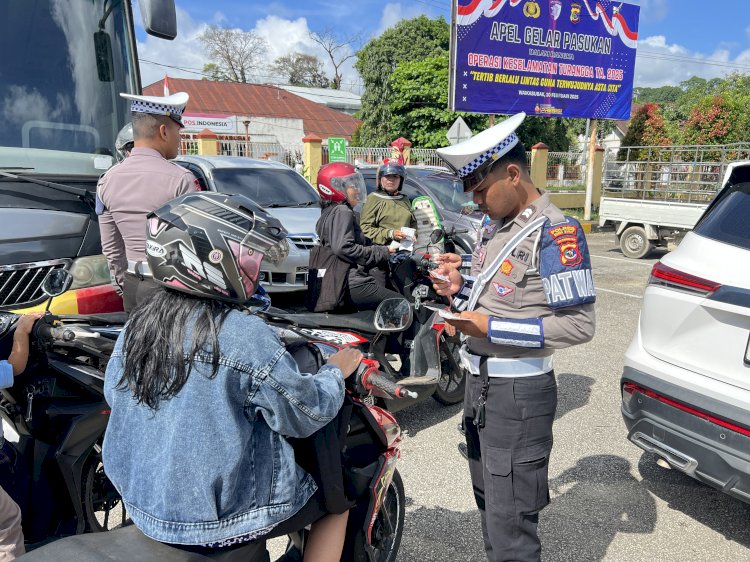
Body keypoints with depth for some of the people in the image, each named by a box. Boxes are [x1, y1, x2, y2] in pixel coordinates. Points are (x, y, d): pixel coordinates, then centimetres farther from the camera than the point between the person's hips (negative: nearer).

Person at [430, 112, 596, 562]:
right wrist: (460, 289, -1)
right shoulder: (493, 226, 11)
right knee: (488, 505, 23)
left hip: (519, 393, -8)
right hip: (480, 382, 9)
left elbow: (579, 324, -19)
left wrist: (493, 328, -22)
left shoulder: (555, 232, -15)